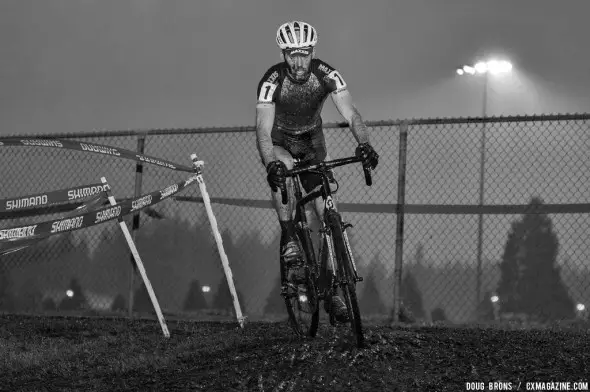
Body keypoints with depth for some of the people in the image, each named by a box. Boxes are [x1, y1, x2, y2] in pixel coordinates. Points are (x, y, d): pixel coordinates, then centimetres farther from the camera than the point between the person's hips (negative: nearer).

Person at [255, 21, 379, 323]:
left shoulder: (326, 75, -23)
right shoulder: (272, 81, -29)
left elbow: (350, 114, -31)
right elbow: (263, 130, -39)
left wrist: (364, 144, -51)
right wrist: (270, 165, -57)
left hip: (312, 143, 2)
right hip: (280, 142, -2)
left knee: (328, 213, -7)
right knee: (282, 167, -40)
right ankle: (288, 238, -23)